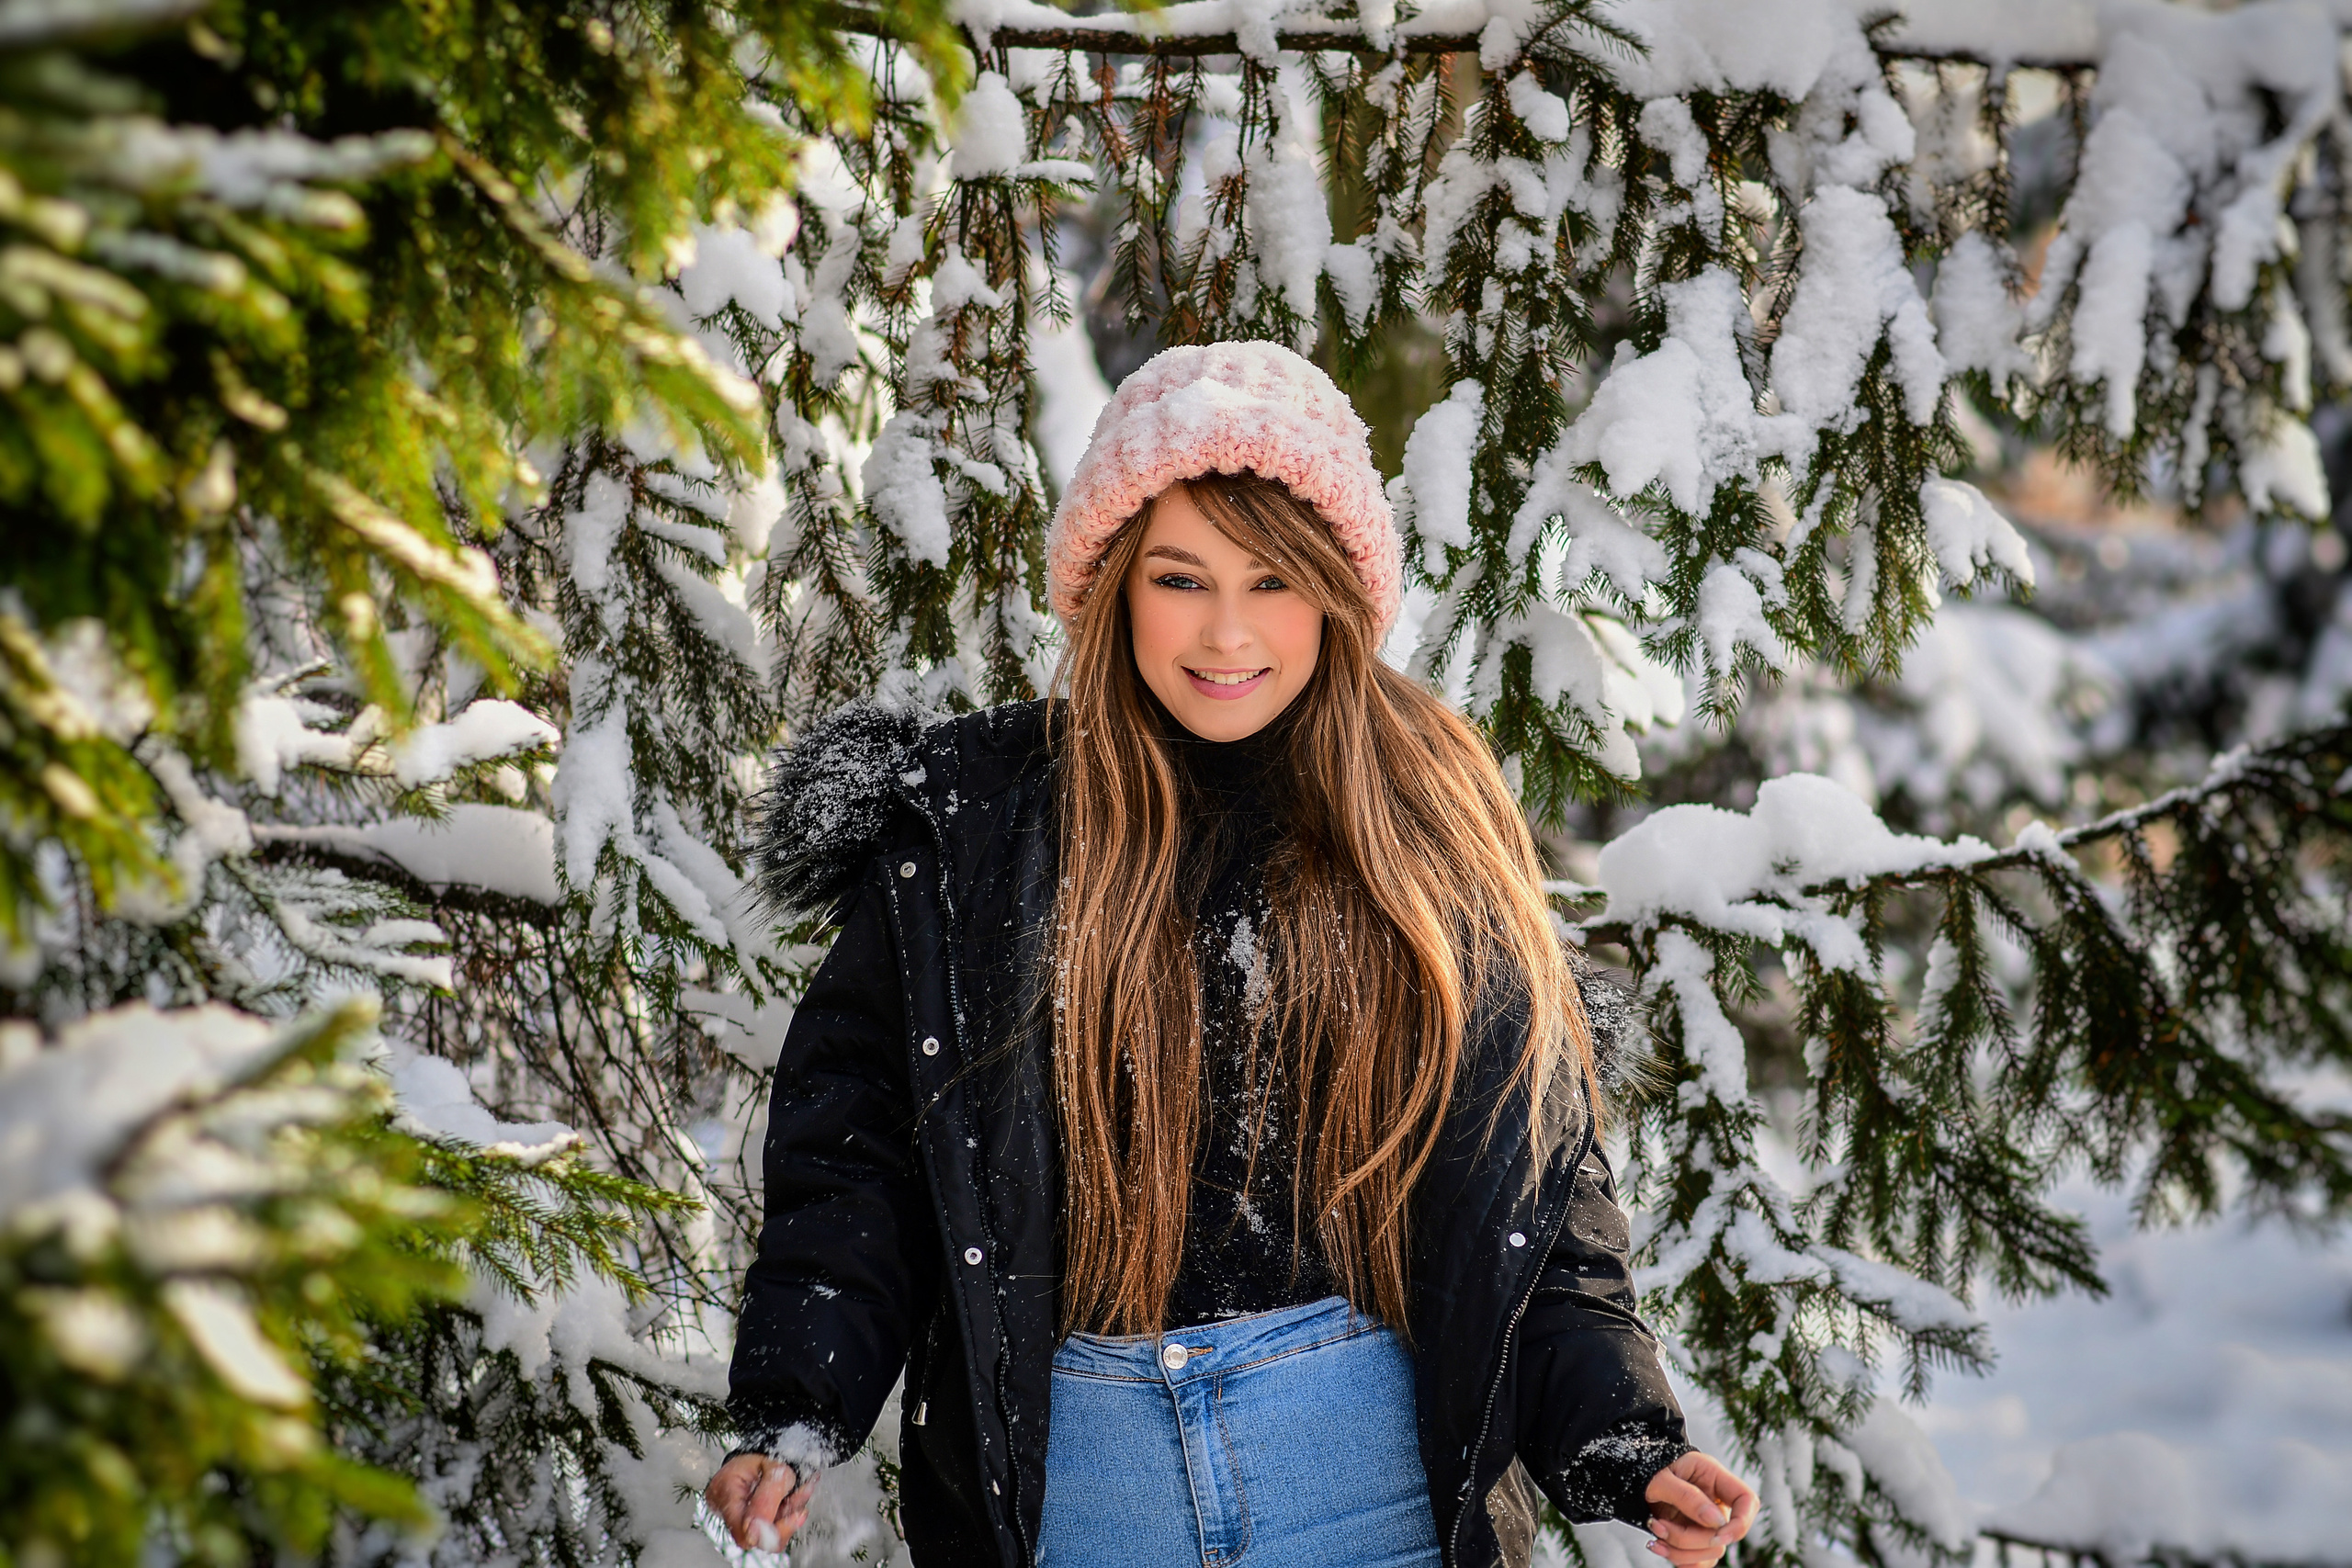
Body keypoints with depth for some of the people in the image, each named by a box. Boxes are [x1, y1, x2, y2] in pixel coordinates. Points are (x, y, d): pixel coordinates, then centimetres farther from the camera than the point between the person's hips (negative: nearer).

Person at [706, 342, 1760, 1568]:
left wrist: (1625, 1449, -9)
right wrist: (793, 1419, -15)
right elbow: (854, 1135, -3)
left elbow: (1539, 1191, 2)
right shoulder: (968, 826, -2)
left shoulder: (1434, 834, 1)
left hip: (1370, 1467, 0)